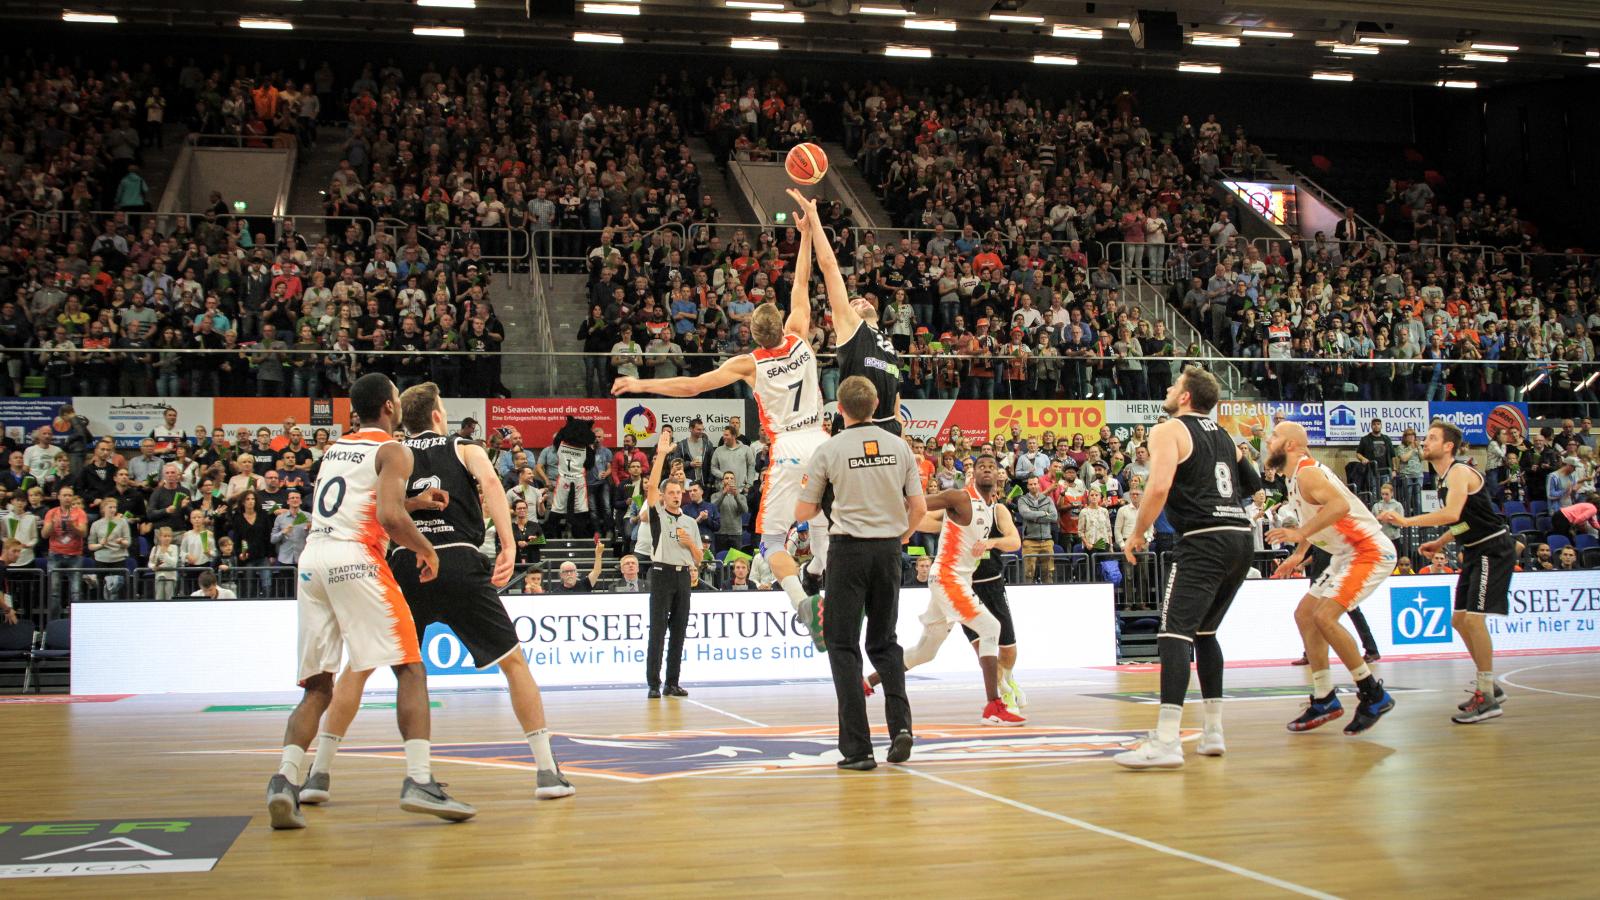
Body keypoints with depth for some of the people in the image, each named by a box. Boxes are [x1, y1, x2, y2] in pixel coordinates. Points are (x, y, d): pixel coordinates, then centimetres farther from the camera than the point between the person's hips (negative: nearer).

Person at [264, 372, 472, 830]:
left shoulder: (335, 448, 25)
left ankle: (285, 780, -10)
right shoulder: (392, 449, 3)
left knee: (317, 686, 10)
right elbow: (390, 516, -12)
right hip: (356, 560, -6)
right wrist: (426, 549, 3)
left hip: (311, 561, 7)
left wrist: (413, 502, 37)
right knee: (409, 669, -2)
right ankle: (419, 782, -13)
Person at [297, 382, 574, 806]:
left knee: (358, 665, 15)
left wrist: (409, 504, 6)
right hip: (459, 563, -1)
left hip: (404, 564, 1)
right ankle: (547, 771, 5)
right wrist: (508, 545, -14)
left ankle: (320, 773, 9)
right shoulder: (464, 447, 15)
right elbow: (490, 481, -7)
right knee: (514, 662, 10)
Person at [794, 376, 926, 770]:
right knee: (883, 641, 17)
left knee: (843, 645, 3)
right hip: (888, 549, 4)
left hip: (850, 549, -3)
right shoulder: (898, 446, 3)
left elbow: (803, 512, -2)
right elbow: (919, 508, 3)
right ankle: (900, 723, -3)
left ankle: (858, 748, -3)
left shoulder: (830, 449, -6)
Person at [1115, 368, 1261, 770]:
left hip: (1204, 540, -8)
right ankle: (1213, 733, 22)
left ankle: (1166, 742, -24)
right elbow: (1253, 484, 27)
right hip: (1241, 537, 8)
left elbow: (1159, 486, -15)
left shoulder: (1169, 431, -1)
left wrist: (1137, 534, -5)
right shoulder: (1223, 435, 22)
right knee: (1204, 631, 21)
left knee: (1175, 632, -13)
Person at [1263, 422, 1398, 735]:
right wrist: (1299, 554, 19)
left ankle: (1374, 695, -9)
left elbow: (1340, 505, -37)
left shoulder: (1307, 473, -19)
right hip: (1347, 555, 11)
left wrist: (1301, 534, -36)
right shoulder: (1297, 477, 12)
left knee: (1325, 617, -21)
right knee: (1305, 614, 10)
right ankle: (1324, 699, 14)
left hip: (1370, 551, -11)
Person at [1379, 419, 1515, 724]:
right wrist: (1439, 543, 13)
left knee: (1474, 617, -16)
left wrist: (1407, 521, -30)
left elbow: (1451, 514, -32)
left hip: (1494, 549, -10)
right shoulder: (1445, 478, 13)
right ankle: (1489, 685, 22)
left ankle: (1487, 698, -12)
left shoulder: (1460, 472, -17)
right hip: (1475, 552, 10)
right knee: (1460, 620, 10)